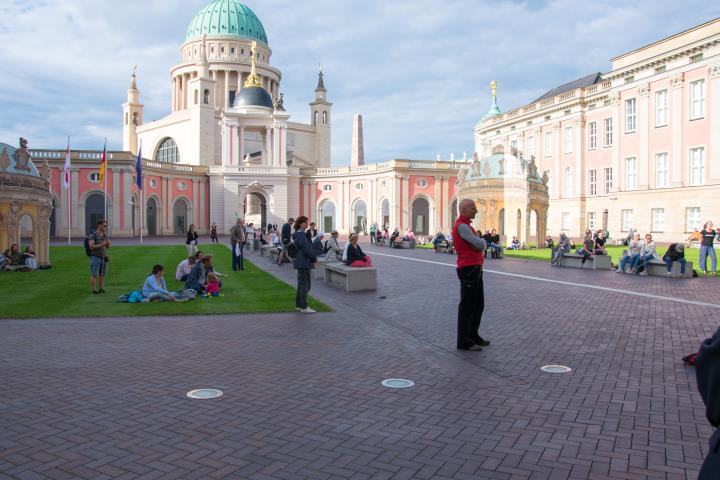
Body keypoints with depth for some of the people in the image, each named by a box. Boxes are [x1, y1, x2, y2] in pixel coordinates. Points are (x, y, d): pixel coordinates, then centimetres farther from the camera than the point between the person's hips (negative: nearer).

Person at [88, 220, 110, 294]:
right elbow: (91, 246, -19)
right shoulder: (93, 235, -10)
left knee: (102, 274, 7)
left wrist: (107, 243, -14)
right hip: (95, 258, -6)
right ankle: (94, 290, -2)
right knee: (94, 275, -4)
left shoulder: (105, 235, 10)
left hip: (104, 258, 6)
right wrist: (101, 245, -25)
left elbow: (108, 246, 6)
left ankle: (101, 289, 14)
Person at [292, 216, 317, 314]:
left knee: (301, 284, 16)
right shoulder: (301, 235, -17)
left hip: (300, 262, 10)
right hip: (304, 263, -10)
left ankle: (298, 305, 23)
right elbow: (306, 249, -21)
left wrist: (313, 257, 8)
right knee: (305, 285, -5)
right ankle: (304, 307, -2)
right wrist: (314, 258, -8)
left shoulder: (298, 234, 15)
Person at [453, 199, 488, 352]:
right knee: (467, 305, -4)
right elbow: (480, 244, -19)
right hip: (468, 270, -10)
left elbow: (480, 245, 18)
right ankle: (464, 341, 4)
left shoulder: (467, 225, 19)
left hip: (475, 269, 10)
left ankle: (473, 335, 28)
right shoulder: (461, 226, -15)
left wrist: (480, 243, -4)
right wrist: (482, 242, 3)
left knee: (478, 304, 17)